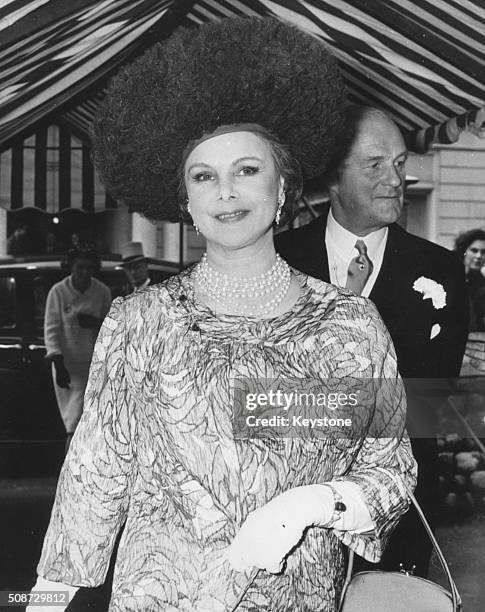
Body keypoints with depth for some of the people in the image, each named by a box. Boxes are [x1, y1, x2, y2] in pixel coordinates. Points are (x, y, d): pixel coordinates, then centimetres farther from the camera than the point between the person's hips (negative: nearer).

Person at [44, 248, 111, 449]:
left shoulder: (103, 292, -1)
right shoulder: (58, 292, -6)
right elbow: (51, 328, -7)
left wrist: (96, 323, -16)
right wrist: (59, 365, -15)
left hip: (94, 364, 1)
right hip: (66, 363, -1)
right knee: (72, 416, 3)